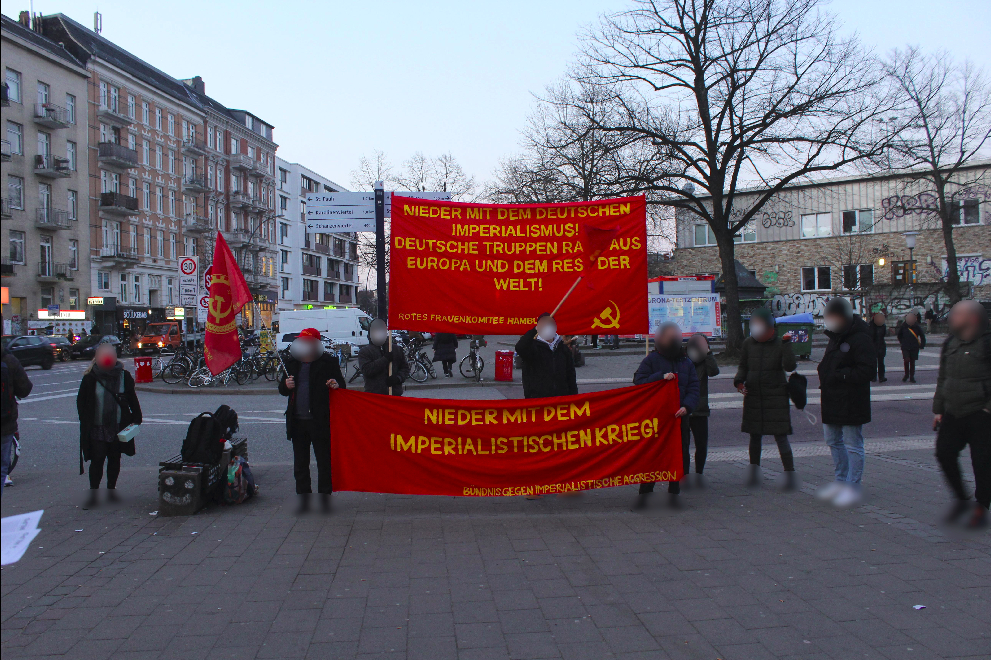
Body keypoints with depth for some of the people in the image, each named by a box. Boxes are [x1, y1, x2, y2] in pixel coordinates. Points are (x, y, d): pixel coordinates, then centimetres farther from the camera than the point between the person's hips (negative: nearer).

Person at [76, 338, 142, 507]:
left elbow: (132, 400, 10)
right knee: (97, 459, -6)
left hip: (119, 427, 2)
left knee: (114, 459, 10)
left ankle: (111, 488, 24)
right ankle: (93, 492, 3)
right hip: (97, 428, -2)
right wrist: (86, 422, -5)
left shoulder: (124, 376, 2)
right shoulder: (90, 378, -4)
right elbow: (81, 402, 2)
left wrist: (136, 418, 3)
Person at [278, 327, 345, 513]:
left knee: (324, 462, 2)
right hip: (297, 421, 5)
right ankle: (303, 499, 20)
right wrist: (286, 385, -3)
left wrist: (336, 385, -20)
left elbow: (342, 385, 3)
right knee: (300, 463, 10)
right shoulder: (292, 362, 13)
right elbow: (282, 389, 20)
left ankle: (324, 498, 12)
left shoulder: (328, 362, 0)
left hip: (320, 421, -4)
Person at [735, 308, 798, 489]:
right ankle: (754, 471, 23)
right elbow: (743, 366, 13)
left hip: (776, 396, -3)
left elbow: (790, 366, -18)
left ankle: (790, 473, -1)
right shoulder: (748, 343, 4)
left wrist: (786, 343, -21)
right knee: (754, 436, 11)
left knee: (781, 437, -7)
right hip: (753, 396, 3)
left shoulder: (779, 343, -5)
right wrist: (739, 381, -5)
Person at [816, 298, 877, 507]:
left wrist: (840, 375, -22)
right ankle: (840, 481, 31)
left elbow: (868, 371, -22)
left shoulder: (860, 339, -17)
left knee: (852, 445, 0)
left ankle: (853, 487, 9)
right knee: (833, 441, 18)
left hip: (851, 402, -10)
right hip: (832, 400, 10)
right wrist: (824, 371, 7)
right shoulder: (835, 337, 13)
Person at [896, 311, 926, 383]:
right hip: (905, 347, -1)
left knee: (912, 362, 5)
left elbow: (922, 336, 13)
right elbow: (899, 335, 15)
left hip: (914, 348, 1)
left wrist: (922, 345, 8)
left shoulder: (917, 327, -1)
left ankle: (911, 377, 14)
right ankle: (906, 374, 6)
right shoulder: (903, 326, -3)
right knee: (906, 360, -16)